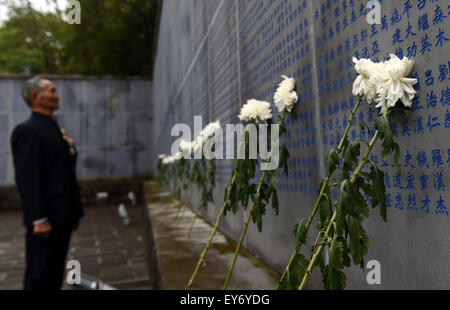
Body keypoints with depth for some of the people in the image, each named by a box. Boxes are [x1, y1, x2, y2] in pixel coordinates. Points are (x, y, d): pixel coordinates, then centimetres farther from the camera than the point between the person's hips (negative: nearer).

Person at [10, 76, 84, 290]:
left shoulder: (55, 128, 15)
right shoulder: (27, 130, -12)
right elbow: (28, 180, -18)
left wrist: (74, 212, 16)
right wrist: (39, 219, -19)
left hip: (62, 216, 8)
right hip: (46, 219, -8)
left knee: (56, 272, 16)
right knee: (40, 274, 3)